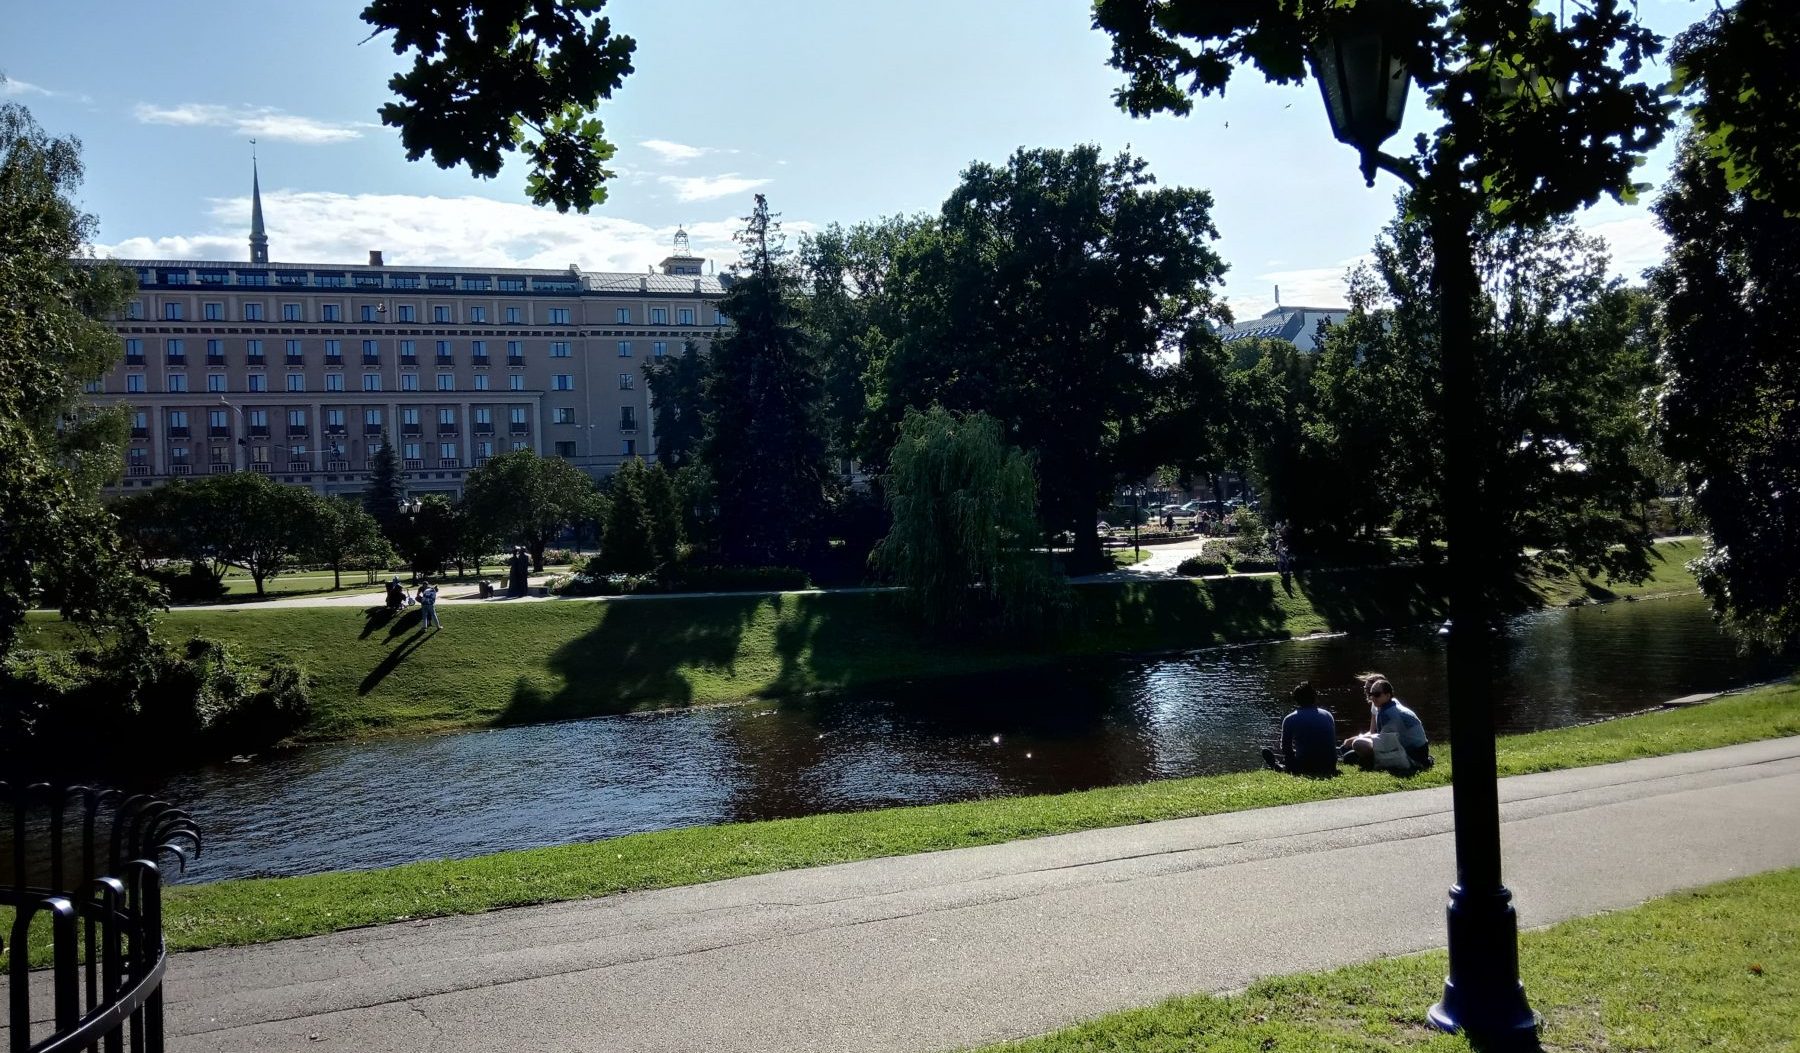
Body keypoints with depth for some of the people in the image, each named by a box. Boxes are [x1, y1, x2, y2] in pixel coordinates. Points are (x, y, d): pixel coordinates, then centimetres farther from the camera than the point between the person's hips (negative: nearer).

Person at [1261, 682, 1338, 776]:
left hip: (1305, 769, -4)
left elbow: (1285, 749, 4)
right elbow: (1333, 744, 15)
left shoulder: (1290, 719, -5)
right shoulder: (1328, 715, 5)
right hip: (1329, 769, 4)